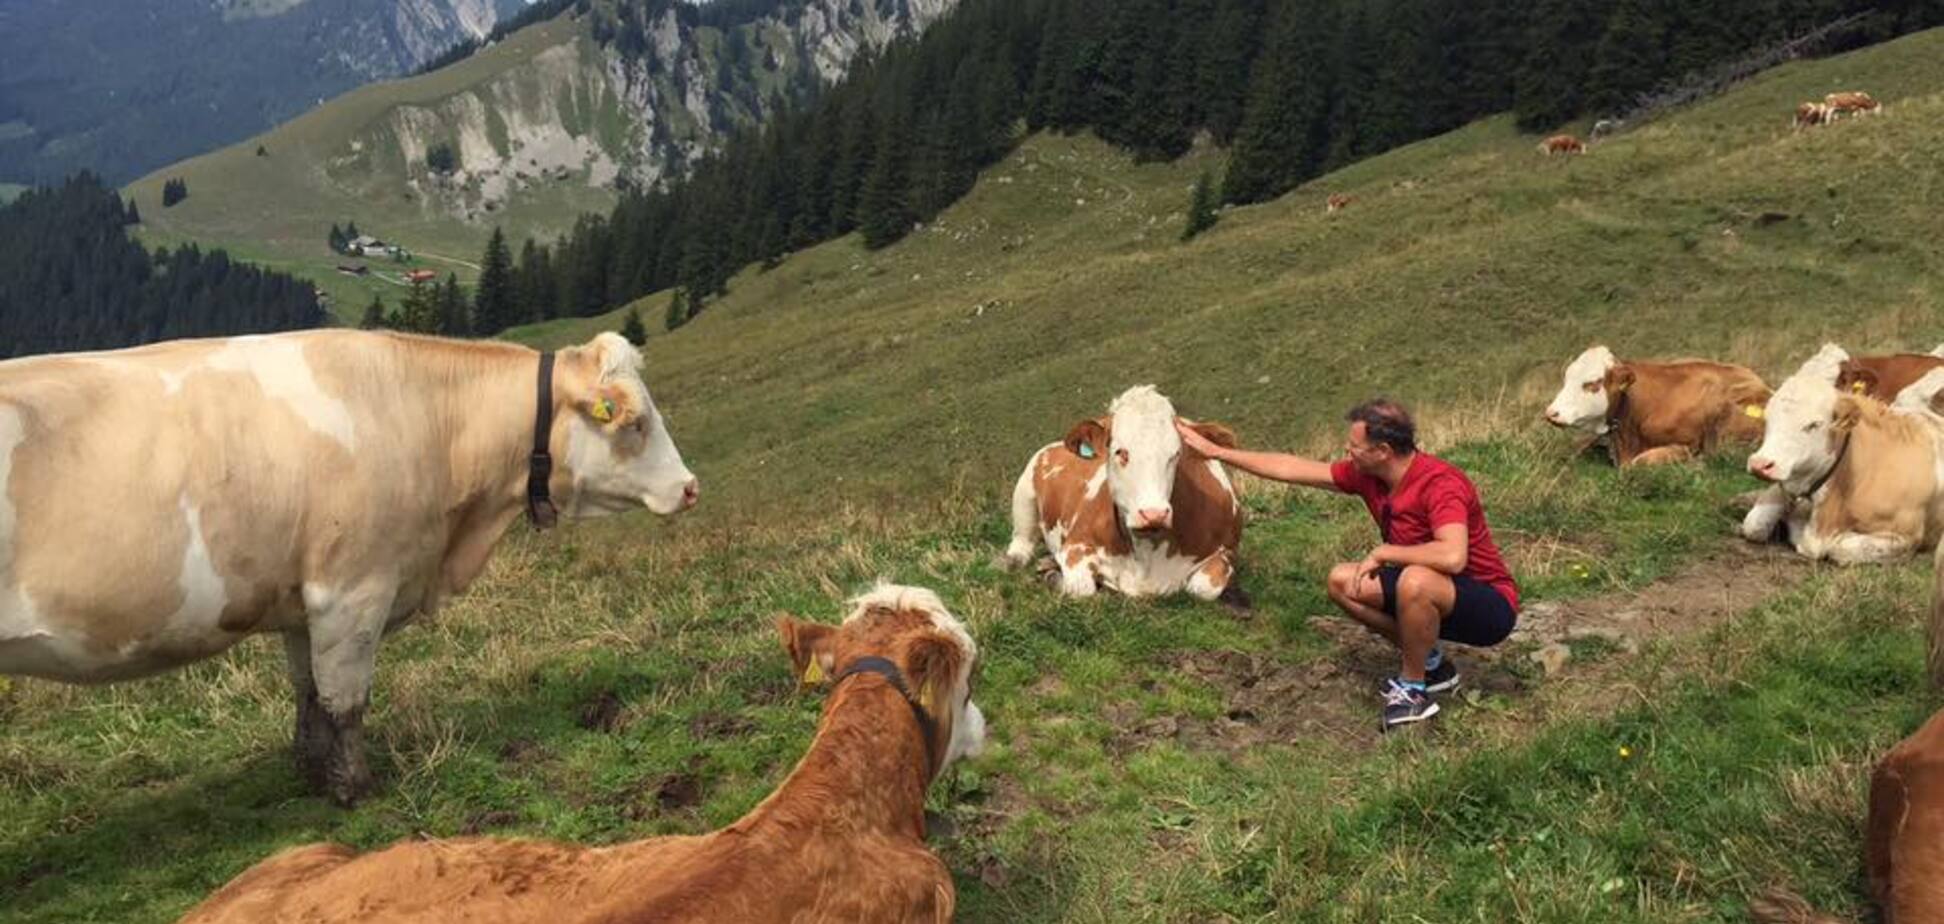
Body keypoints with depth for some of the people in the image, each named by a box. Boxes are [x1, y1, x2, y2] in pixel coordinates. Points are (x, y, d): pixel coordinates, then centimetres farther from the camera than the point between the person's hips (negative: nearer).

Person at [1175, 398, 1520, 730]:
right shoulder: (1368, 475, -3)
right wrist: (1216, 451, 8)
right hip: (1433, 595, 8)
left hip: (1489, 605, -8)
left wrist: (1382, 553, -27)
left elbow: (1453, 557, -43)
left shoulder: (1440, 483, -27)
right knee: (1342, 581, -2)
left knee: (1414, 582, -37)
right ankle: (1430, 663, 8)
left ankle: (1413, 689, -11)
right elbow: (1290, 468, 5)